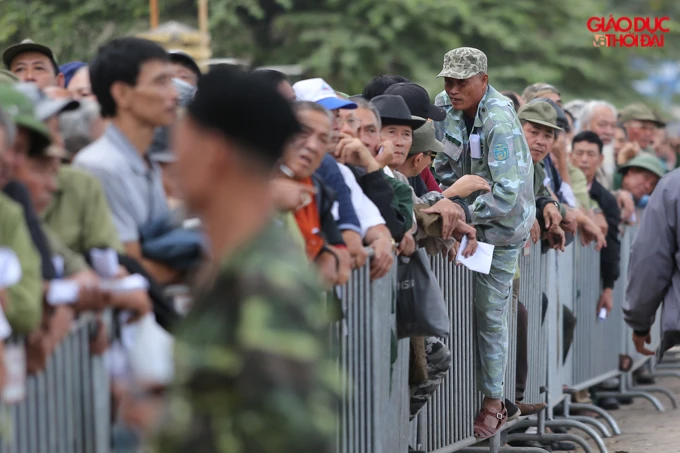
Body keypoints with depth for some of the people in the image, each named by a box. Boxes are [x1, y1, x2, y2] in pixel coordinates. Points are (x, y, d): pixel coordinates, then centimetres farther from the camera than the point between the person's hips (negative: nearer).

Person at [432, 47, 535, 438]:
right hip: (468, 220, 7)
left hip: (499, 227, -7)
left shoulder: (500, 122, -27)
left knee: (490, 314, -2)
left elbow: (508, 194, -32)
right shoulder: (446, 105, -5)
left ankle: (493, 404, 8)